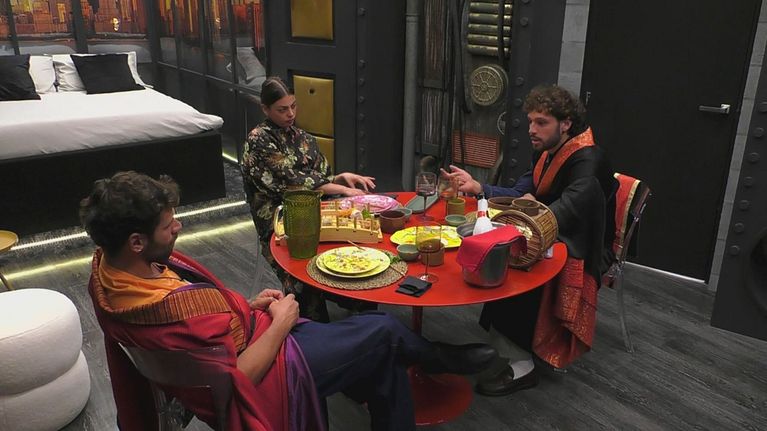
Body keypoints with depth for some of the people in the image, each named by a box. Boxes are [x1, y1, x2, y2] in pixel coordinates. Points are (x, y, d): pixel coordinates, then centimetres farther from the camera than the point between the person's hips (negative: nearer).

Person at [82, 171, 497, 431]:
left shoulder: (108, 270, -8)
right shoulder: (171, 307, -39)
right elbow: (238, 377, -29)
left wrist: (246, 308, 0)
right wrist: (280, 323, -17)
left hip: (244, 336, 9)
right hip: (266, 367, -9)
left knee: (384, 356, 17)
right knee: (384, 331, 5)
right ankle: (440, 357, 37)